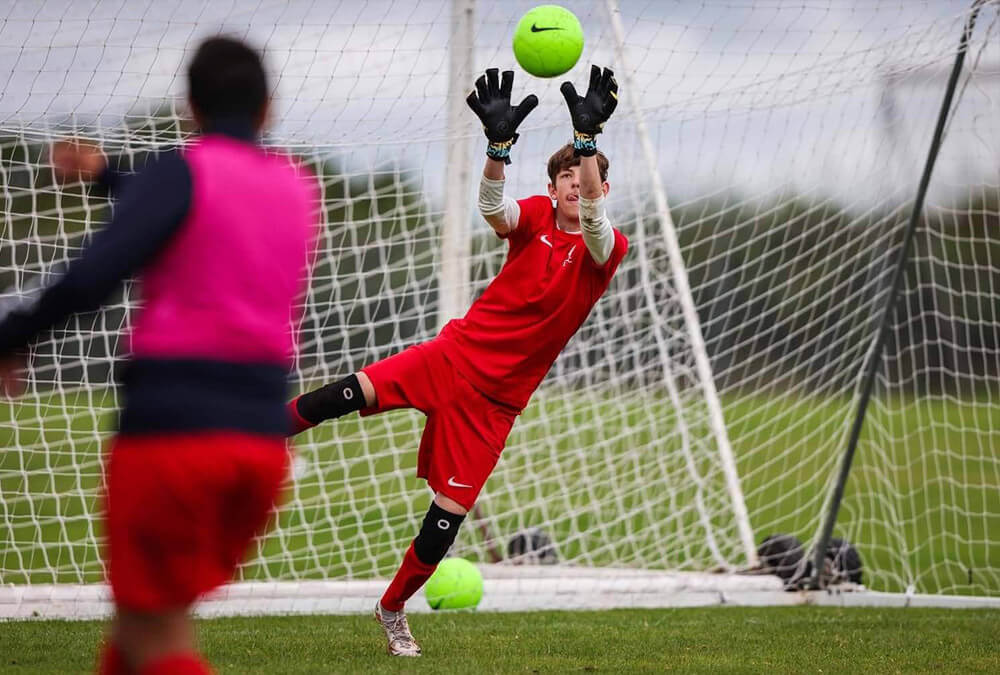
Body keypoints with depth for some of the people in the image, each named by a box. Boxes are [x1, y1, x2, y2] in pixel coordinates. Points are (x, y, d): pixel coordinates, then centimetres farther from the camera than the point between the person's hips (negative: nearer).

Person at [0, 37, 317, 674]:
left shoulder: (182, 172, -5)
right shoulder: (299, 191, 14)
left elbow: (90, 279, -17)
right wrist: (108, 174, 37)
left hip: (170, 433, -6)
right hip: (263, 441, 6)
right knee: (146, 622, 17)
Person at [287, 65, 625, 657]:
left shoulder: (605, 249, -7)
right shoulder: (536, 218, 1)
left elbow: (593, 213, -30)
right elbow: (493, 206, -21)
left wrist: (588, 137, -45)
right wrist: (499, 141, -40)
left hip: (497, 397, -1)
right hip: (455, 354, 1)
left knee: (451, 512, -2)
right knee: (357, 391, -26)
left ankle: (393, 610, 20)